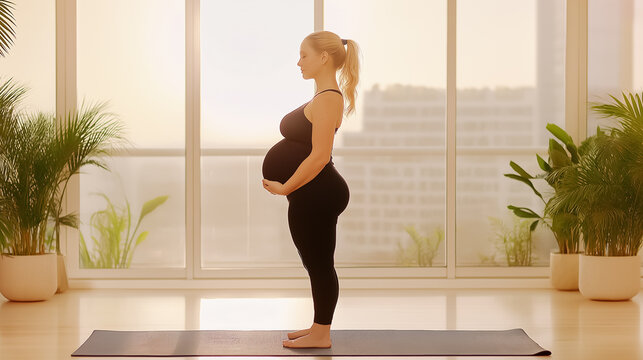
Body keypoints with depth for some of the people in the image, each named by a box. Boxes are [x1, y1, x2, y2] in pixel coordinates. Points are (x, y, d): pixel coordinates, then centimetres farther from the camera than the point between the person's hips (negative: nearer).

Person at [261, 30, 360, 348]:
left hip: (316, 196, -10)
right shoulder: (323, 96, 14)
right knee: (317, 264, 17)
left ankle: (321, 335, 11)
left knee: (319, 264, 1)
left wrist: (285, 188, -17)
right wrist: (286, 185, 19)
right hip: (315, 195, 10)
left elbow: (319, 156, -24)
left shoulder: (327, 99, -19)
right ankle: (319, 327, 28)